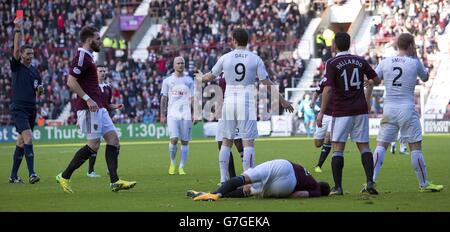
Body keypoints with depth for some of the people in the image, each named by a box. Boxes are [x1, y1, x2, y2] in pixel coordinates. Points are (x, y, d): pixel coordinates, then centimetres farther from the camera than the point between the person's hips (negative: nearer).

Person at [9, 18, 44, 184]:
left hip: (31, 110, 6)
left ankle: (13, 176, 16)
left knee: (21, 143, 9)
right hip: (18, 109, -6)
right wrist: (18, 30, -21)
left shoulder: (35, 71, 15)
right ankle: (31, 174, -27)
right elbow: (16, 48, -16)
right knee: (28, 138, -20)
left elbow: (39, 92, 22)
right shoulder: (16, 67, -1)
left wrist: (40, 89, 0)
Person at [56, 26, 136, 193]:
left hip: (98, 108, 10)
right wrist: (87, 99, -23)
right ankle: (64, 177, 0)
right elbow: (71, 82, -21)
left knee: (113, 139, 2)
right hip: (89, 108, -10)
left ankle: (114, 182, -3)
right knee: (94, 145, -9)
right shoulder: (81, 57, -12)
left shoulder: (88, 57, 19)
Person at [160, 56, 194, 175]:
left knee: (185, 142, 0)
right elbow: (164, 98, 10)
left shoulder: (189, 80, 10)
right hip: (172, 115, -1)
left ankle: (181, 167, 6)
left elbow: (193, 98, 9)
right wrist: (162, 115, 4)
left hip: (186, 115, 1)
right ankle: (172, 163, 6)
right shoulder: (168, 80, 8)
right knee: (174, 139, -16)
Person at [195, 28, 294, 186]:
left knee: (226, 142, 11)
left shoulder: (225, 58, 1)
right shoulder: (255, 59, -2)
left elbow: (211, 76, 15)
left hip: (229, 102, 2)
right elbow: (266, 83, -4)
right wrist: (282, 101, 3)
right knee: (248, 143, -2)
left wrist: (201, 78, 38)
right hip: (247, 102, -2)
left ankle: (223, 179, 9)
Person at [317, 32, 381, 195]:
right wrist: (369, 82, 36)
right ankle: (370, 182, -8)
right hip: (360, 110, 3)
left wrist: (321, 112, -12)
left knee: (337, 148, 1)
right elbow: (377, 80, 13)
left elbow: (328, 89, -15)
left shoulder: (332, 64, -7)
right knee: (364, 146, 6)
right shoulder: (360, 61, 6)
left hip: (341, 112, -3)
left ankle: (337, 187, -2)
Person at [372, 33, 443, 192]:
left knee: (381, 146, 5)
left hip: (388, 109, 3)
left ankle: (371, 181, -6)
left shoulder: (385, 63, 5)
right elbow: (425, 77, 15)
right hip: (407, 109, -3)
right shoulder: (414, 63, -3)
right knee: (415, 147, 4)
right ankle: (424, 184, 11)